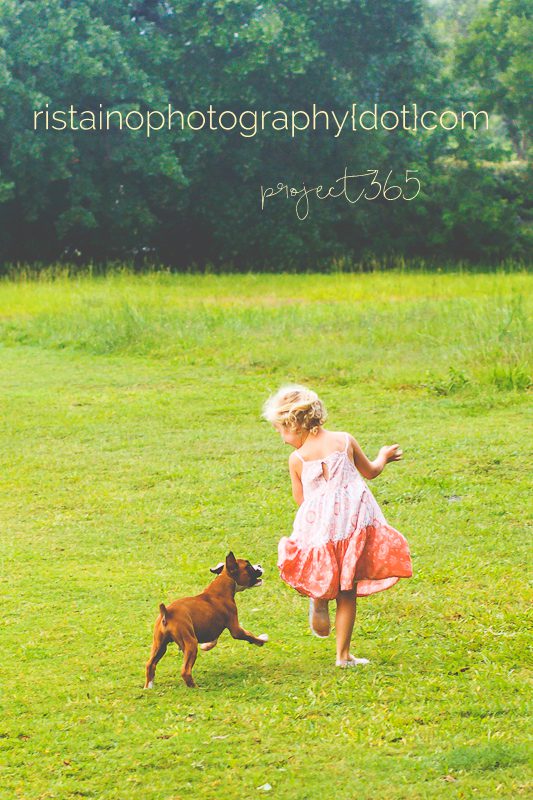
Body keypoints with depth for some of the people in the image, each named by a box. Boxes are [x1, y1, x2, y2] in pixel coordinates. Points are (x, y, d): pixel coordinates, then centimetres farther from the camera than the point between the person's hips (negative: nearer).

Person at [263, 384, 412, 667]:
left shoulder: (297, 458, -3)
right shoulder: (345, 441, 3)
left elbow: (300, 498, 6)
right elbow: (370, 472, 17)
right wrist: (383, 457, 37)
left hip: (317, 525, -1)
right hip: (354, 523, 1)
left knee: (323, 579, 28)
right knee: (347, 594, 8)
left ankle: (318, 601, -3)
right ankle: (343, 654, 9)